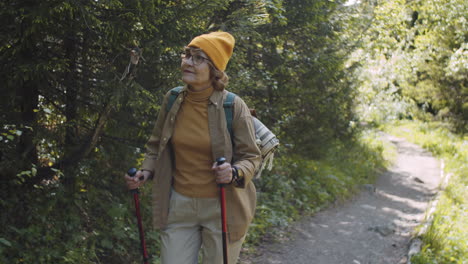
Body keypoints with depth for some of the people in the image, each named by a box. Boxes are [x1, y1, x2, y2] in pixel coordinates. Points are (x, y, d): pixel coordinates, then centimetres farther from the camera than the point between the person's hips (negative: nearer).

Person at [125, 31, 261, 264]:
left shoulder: (233, 106, -13)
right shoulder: (172, 100, -2)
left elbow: (251, 157, -6)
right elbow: (156, 146, 13)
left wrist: (234, 173, -27)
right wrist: (146, 172, -4)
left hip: (222, 208, -3)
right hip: (179, 205, 3)